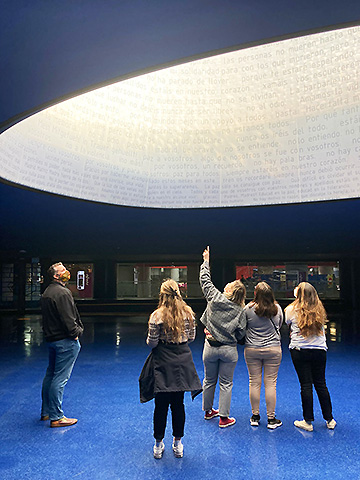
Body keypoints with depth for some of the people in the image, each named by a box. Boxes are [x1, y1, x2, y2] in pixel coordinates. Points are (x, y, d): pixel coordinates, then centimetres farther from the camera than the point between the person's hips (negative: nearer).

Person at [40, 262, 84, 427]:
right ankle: (56, 417, 5)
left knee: (50, 375, 19)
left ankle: (46, 411, 31)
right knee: (60, 378, -3)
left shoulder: (46, 292, 14)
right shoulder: (62, 293, -19)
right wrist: (76, 333, -9)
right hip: (65, 340, -10)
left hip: (51, 338, 10)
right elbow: (68, 319, -22)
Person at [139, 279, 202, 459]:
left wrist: (150, 339, 9)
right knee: (178, 404, 13)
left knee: (161, 405, 9)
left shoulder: (157, 315, -14)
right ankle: (178, 444, 26)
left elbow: (152, 342, -12)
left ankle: (158, 445, 23)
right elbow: (191, 337, 6)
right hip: (182, 362, 3)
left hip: (163, 364, -3)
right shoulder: (188, 312, -3)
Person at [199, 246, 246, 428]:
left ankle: (208, 411, 36)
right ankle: (224, 418, 16)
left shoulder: (215, 298, -10)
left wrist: (206, 261, 13)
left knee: (209, 381, 17)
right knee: (226, 383, 10)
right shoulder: (240, 311, -7)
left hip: (210, 347, 1)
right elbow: (240, 333, -5)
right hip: (229, 350, -1)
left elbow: (205, 281, 1)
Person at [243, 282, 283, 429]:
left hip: (251, 349, -1)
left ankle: (255, 416, 21)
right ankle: (271, 419, 15)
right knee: (271, 383, 6)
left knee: (254, 382, 9)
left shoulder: (248, 309, -11)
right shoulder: (277, 309, -4)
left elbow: (243, 326, 2)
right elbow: (279, 326, 11)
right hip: (273, 349, 1)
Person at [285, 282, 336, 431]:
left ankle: (308, 422, 11)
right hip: (320, 350, 3)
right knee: (321, 384, 13)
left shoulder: (291, 309, -6)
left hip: (300, 350, -3)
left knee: (305, 385, 2)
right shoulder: (319, 309, 2)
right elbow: (321, 327, 12)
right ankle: (330, 420, 22)